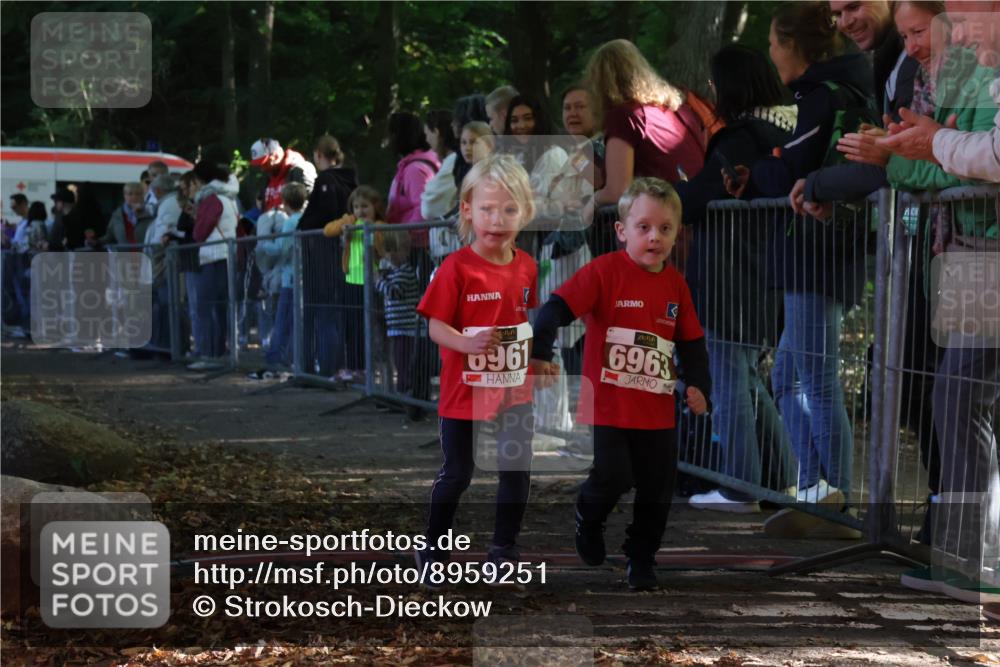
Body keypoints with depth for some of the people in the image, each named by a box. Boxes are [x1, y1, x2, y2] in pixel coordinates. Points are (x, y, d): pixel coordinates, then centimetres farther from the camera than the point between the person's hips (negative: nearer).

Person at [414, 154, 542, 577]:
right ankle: (432, 549, 24)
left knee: (517, 472, 9)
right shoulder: (456, 268, -18)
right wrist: (467, 344, -33)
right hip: (465, 394, -4)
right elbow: (435, 325, -16)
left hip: (515, 391, 4)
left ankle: (504, 547, 25)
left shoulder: (526, 267, -2)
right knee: (456, 474, 7)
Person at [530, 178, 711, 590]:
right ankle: (588, 519, 18)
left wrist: (698, 386, -1)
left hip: (658, 413, 5)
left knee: (656, 495, 8)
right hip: (608, 408, -5)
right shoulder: (605, 271, -11)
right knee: (612, 479, -16)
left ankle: (641, 561, 28)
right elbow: (556, 309, -15)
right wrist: (539, 354, -29)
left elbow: (692, 343, 13)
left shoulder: (675, 284, 5)